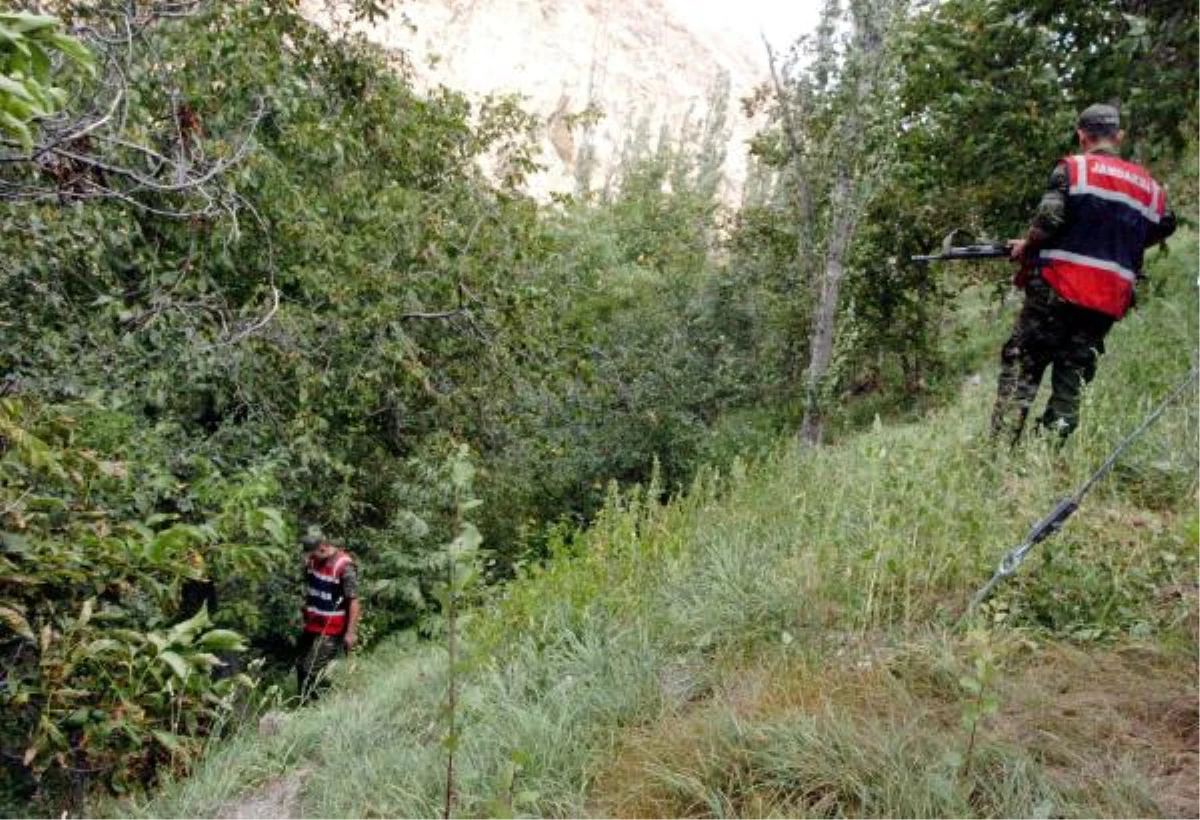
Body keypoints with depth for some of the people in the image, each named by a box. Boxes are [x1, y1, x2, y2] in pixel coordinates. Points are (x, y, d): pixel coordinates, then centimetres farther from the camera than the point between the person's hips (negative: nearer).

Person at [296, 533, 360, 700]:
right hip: (312, 626, 8)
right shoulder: (313, 561, 2)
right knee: (301, 666, 15)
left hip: (331, 631, -8)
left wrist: (350, 633, -21)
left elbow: (353, 601, -20)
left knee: (312, 671, -10)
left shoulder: (344, 567, -22)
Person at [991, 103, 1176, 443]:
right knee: (1071, 379, 9)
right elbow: (1164, 226, 24)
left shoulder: (1072, 168, -2)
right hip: (1109, 302, 5)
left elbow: (1048, 220, -13)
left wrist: (1025, 247, 3)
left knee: (1021, 367, -1)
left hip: (1058, 290, -4)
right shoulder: (1149, 186, 15)